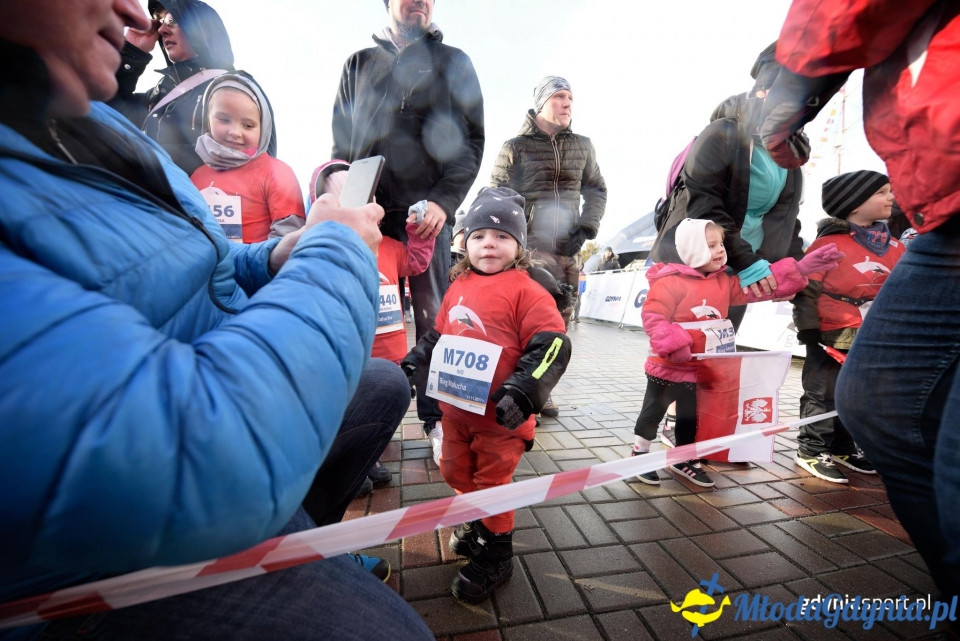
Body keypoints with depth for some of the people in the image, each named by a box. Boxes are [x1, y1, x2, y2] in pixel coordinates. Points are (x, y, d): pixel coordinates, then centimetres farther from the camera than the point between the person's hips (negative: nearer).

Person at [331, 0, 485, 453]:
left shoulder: (453, 63, 16)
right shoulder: (359, 63, 22)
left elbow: (471, 140, 6)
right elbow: (340, 138, 19)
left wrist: (444, 200, -10)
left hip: (428, 211, -2)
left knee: (432, 315, -2)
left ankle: (436, 416, 10)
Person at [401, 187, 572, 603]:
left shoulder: (525, 290, -13)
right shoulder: (458, 288, 6)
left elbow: (551, 345, -19)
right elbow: (437, 336, 17)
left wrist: (524, 391, -28)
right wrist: (411, 367, 11)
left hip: (499, 416, -6)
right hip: (454, 408, 7)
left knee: (492, 484, 10)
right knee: (456, 474, 23)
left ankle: (494, 558, 35)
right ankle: (478, 526, 52)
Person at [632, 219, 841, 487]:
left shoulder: (725, 282, 6)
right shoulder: (669, 281, -19)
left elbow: (758, 287, 6)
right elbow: (653, 318, -23)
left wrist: (801, 268, 0)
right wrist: (673, 344, -31)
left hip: (700, 371, 7)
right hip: (667, 367, -7)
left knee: (691, 417, 19)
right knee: (653, 412, 8)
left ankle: (683, 459, 38)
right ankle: (639, 453, 27)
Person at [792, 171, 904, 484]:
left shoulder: (893, 245, 10)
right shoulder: (829, 242, -13)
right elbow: (807, 288, -16)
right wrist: (808, 329, -17)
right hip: (832, 335, -7)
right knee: (823, 394, 1)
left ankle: (843, 448, 31)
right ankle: (811, 450, 13)